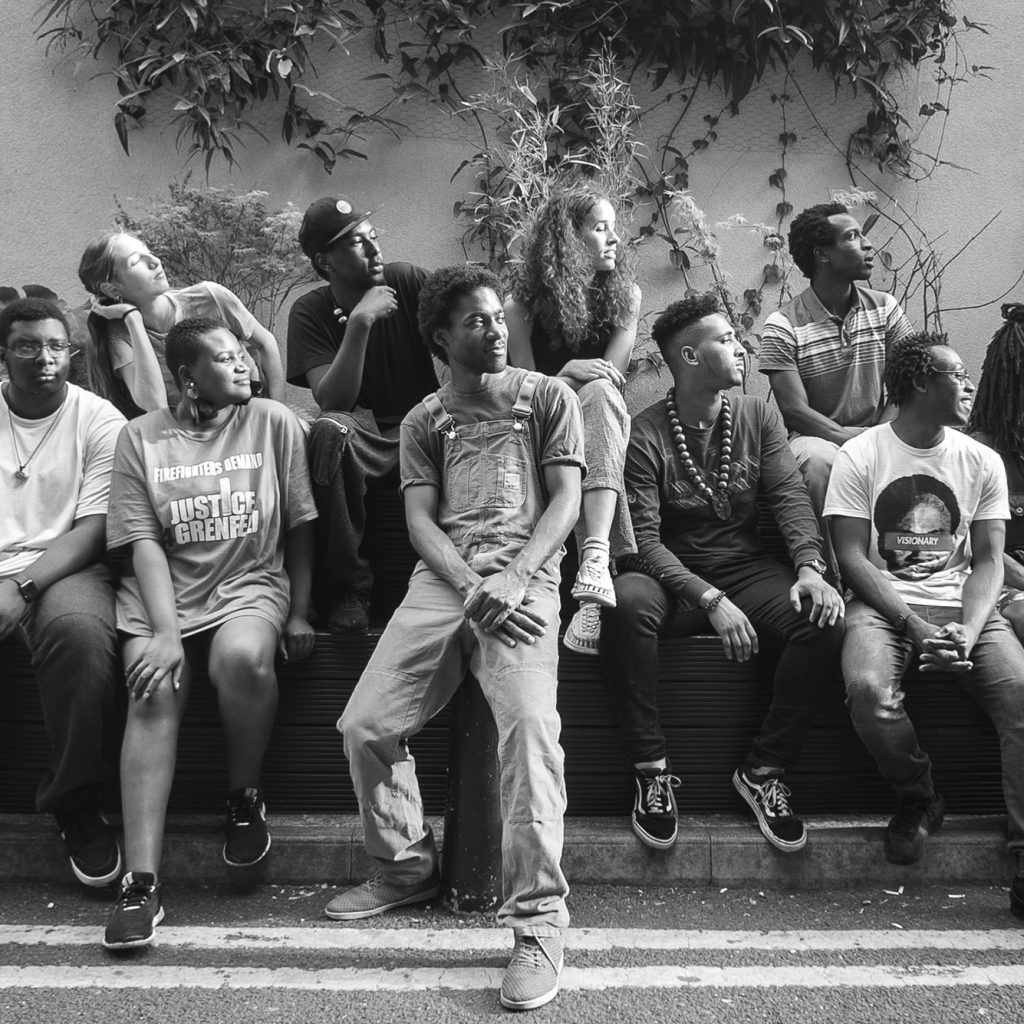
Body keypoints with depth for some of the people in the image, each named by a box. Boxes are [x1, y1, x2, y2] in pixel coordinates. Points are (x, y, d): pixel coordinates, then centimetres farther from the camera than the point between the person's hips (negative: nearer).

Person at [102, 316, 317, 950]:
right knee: (154, 692, -26)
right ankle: (142, 882, -23)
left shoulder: (274, 424, 4)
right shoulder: (142, 436, 4)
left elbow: (300, 527, 6)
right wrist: (165, 631, -15)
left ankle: (246, 796, -6)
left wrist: (298, 613, 1)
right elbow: (144, 541, -3)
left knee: (242, 658, -34)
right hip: (163, 590, 1)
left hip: (250, 583, -1)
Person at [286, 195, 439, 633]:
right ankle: (348, 588, -23)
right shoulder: (311, 312, -4)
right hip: (364, 437, -1)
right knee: (330, 430, -36)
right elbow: (331, 402, -18)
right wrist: (360, 323, -25)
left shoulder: (408, 281, -1)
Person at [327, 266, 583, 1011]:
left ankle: (539, 917, -21)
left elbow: (565, 500, 4)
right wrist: (472, 587, -12)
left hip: (525, 576, -3)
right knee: (364, 724, -9)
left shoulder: (549, 397, 13)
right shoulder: (424, 421, 19)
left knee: (530, 720, -28)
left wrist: (514, 576, -14)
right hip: (443, 580, 3)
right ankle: (407, 868, 14)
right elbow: (421, 521, 8)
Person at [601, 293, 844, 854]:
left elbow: (790, 497, -3)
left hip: (746, 568, 4)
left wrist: (809, 566, -23)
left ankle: (763, 771, -10)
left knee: (824, 619, -25)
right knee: (626, 602, -37)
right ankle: (651, 770, -21)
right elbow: (644, 538, -14)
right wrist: (710, 600, -27)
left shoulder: (758, 417, 7)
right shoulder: (643, 434, -7)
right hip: (673, 576, -3)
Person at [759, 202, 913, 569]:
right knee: (819, 460, -37)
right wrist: (852, 438, -24)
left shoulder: (885, 309, 6)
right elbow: (795, 410, -13)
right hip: (817, 436, -3)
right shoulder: (782, 326, -8)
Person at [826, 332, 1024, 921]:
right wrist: (916, 628, -17)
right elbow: (853, 558, -5)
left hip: (962, 605, 3)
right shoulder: (860, 457, 1)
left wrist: (967, 631, -15)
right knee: (869, 690, -33)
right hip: (884, 605, -2)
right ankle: (919, 801, -3)